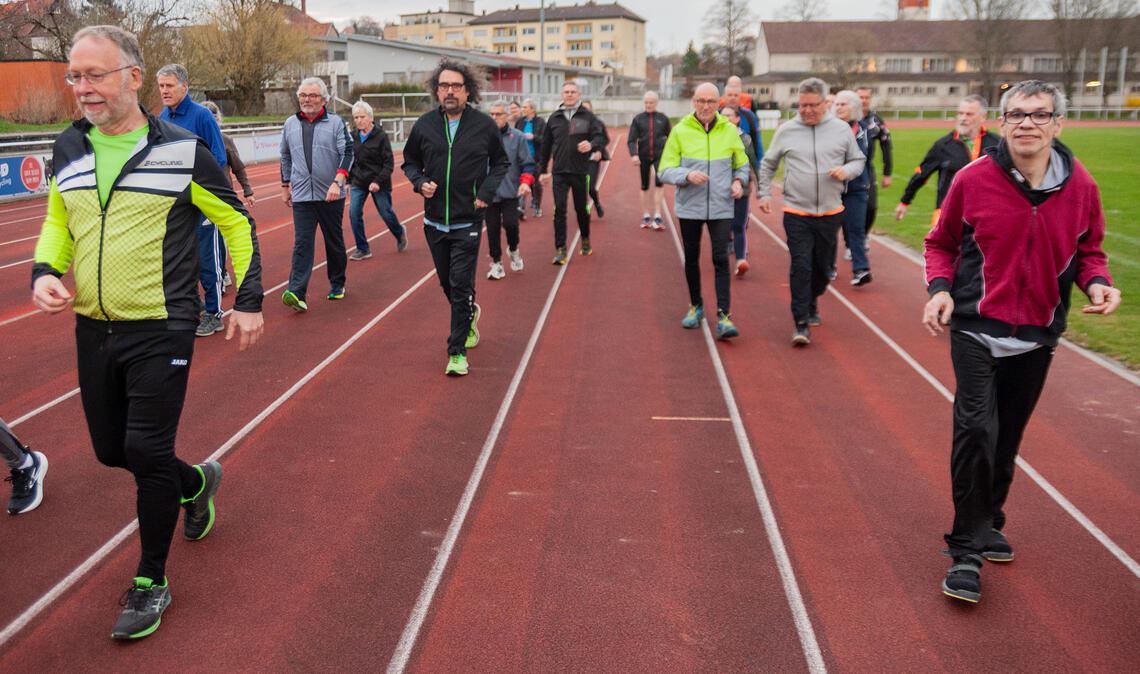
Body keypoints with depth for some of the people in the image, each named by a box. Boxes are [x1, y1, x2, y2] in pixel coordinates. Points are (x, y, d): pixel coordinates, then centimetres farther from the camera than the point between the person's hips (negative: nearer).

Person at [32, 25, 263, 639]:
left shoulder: (182, 150, -10)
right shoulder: (68, 149, 4)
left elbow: (237, 223, -1)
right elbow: (57, 221, 18)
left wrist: (248, 301, -3)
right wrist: (45, 271, -1)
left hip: (161, 330, -5)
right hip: (93, 329, 6)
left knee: (147, 453, -4)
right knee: (111, 449, 14)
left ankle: (151, 582, 17)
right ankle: (195, 482, 45)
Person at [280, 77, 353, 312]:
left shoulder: (335, 123, -1)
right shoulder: (291, 124, 9)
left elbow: (347, 153, -8)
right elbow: (285, 156, 20)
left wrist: (337, 182, -20)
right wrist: (285, 185, 21)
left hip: (331, 195, -1)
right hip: (302, 196, 1)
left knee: (335, 243, 10)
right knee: (302, 244, -8)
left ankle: (337, 285, 28)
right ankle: (297, 293, -16)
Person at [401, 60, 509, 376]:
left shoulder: (484, 125, -4)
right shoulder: (424, 124, 0)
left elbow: (501, 162, 9)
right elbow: (409, 161, 14)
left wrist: (487, 191, -7)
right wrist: (420, 182, -7)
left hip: (468, 221, -3)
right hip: (434, 220, 3)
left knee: (461, 285, -6)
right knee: (447, 282, 16)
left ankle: (457, 352, 2)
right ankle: (469, 316, 47)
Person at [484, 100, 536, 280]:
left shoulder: (517, 137, -1)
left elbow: (527, 163, 2)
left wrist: (525, 182, -12)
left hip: (511, 192, -1)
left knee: (510, 224, -11)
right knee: (492, 229, 5)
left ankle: (513, 250, 21)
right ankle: (496, 263, 20)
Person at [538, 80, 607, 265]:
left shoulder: (588, 116, 0)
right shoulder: (554, 118, 6)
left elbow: (600, 137, -6)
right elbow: (545, 145, 11)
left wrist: (592, 145, -29)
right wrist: (542, 170, 12)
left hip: (580, 171, -1)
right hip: (559, 172, 1)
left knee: (581, 208, 12)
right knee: (559, 210, -6)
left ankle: (585, 240, 35)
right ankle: (560, 249, -3)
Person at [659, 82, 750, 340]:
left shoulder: (729, 130, 1)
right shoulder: (680, 130, -3)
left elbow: (742, 164, 14)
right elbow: (665, 170, -4)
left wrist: (739, 180, -7)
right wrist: (687, 175, -22)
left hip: (721, 208, 0)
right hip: (689, 207, 0)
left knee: (721, 259, -8)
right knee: (691, 259, 13)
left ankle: (723, 316, -7)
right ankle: (696, 306, 32)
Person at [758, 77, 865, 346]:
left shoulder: (841, 130, 2)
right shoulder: (786, 130, 0)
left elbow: (859, 160, 11)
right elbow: (768, 164, 12)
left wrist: (846, 170, -10)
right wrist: (764, 193, 3)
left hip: (831, 213, 2)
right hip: (796, 215, -2)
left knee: (823, 266, 13)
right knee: (801, 267, -9)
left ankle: (811, 302, 40)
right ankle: (801, 324, -4)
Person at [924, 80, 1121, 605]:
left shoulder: (1080, 186, -4)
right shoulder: (973, 180, -10)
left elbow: (1089, 250, 10)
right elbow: (941, 244, 2)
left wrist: (1096, 282, -10)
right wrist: (940, 287, -15)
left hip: (1038, 336, 3)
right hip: (976, 331, -3)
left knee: (1007, 437, 15)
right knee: (976, 430, -13)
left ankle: (988, 522, 37)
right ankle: (966, 551, -1)